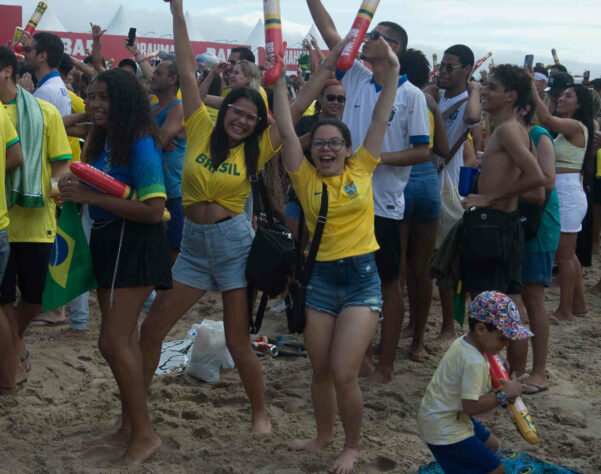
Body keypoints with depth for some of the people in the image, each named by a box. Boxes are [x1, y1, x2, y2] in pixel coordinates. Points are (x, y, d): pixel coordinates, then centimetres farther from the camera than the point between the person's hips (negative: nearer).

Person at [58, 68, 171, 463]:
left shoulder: (140, 145, -16)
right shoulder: (102, 140, 8)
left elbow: (154, 210, -23)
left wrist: (92, 196, -23)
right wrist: (74, 189, -2)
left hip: (133, 243, -9)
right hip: (109, 240, 9)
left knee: (113, 341, -8)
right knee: (124, 338, 14)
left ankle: (145, 434, 4)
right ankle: (131, 427, 26)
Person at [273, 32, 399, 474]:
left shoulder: (361, 170, 2)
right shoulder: (306, 177, 2)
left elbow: (381, 120, -1)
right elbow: (286, 129, -4)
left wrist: (391, 70, -7)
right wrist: (279, 78, -7)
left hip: (362, 279, -2)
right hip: (320, 278, 2)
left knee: (344, 374, -8)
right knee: (320, 371, 13)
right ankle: (324, 434, 38)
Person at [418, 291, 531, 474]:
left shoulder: (462, 342, 2)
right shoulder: (474, 362, -27)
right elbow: (471, 406, -29)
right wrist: (503, 394, -20)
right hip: (443, 429, -10)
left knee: (491, 445, 27)